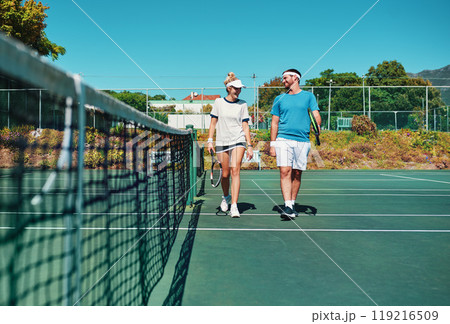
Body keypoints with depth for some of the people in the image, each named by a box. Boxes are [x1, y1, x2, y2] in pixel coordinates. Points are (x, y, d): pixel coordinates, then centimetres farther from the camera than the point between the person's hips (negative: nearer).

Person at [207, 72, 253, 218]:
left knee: (235, 171, -14)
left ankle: (234, 206, -14)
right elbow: (213, 123, 8)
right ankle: (226, 197, 34)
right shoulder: (218, 102, 5)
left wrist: (249, 145, 1)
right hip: (221, 142, 1)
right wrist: (210, 141, 0)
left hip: (238, 140, -1)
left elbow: (245, 125, 5)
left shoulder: (242, 104, 5)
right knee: (225, 174, 5)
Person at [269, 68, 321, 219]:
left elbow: (316, 115, 2)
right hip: (283, 140, 0)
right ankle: (287, 206, -16)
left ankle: (292, 204, 16)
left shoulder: (308, 96, 11)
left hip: (302, 141, 0)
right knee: (285, 171, -13)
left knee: (297, 173, 4)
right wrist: (272, 143, 6)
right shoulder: (279, 99, 14)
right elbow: (274, 123, 14)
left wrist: (317, 126, -20)